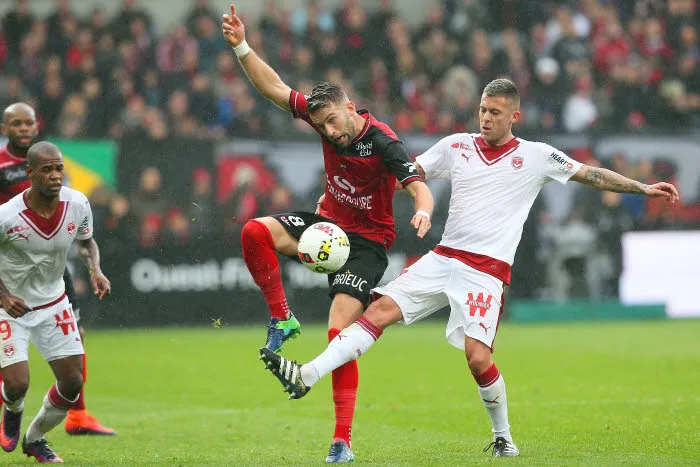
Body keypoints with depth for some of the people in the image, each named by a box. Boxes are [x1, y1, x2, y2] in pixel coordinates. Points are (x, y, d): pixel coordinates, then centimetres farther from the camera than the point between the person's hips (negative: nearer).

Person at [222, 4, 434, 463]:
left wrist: (423, 211, -54)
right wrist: (242, 47, -11)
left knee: (340, 334, -17)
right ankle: (282, 319, -2)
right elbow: (275, 88, -1)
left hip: (367, 240, -6)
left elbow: (419, 186, -31)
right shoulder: (325, 117, -7)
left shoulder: (383, 141, -23)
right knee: (256, 232, -19)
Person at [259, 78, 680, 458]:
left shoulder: (536, 157, 4)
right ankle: (307, 376, -18)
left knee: (478, 357, -15)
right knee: (381, 308, -12)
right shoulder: (456, 146, 11)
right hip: (444, 258, 3)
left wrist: (643, 188, 3)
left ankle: (503, 437, 9)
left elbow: (592, 175, 9)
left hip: (487, 270, -3)